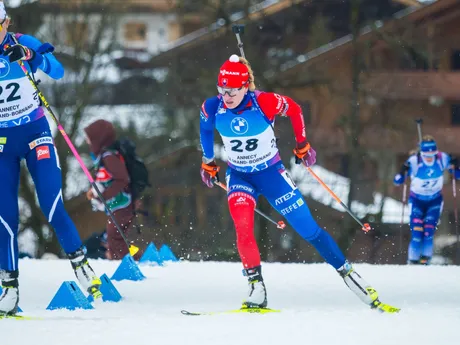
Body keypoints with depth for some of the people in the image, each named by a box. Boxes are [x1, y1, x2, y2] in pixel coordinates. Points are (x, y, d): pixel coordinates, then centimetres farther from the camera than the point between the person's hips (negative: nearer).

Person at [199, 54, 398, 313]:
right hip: (239, 176, 1)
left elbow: (294, 109, -5)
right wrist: (208, 162, 17)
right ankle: (257, 290, -18)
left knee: (309, 230, 1)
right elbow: (205, 128, 7)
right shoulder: (212, 108, -18)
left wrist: (302, 145, 3)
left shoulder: (264, 102, -26)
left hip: (271, 173, -1)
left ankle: (347, 273, 15)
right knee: (243, 226, -26)